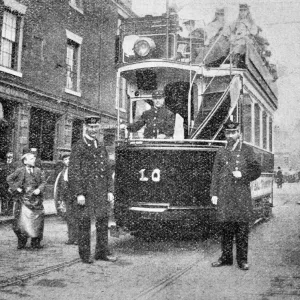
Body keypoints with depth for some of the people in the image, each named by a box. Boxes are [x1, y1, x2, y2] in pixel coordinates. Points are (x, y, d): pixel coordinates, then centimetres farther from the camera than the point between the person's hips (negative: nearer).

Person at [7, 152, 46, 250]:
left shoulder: (38, 171, 6)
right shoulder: (20, 171, 0)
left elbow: (43, 181, 9)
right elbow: (9, 179, 8)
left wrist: (39, 189, -9)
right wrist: (16, 188, -1)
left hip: (35, 199, 2)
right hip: (23, 199, -2)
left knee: (36, 220, 0)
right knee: (21, 220, -3)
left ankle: (36, 242, 11)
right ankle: (21, 242, 12)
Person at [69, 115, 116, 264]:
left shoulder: (102, 148, 15)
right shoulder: (78, 147, -3)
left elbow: (108, 171, 16)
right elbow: (73, 172, -9)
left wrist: (110, 191, 9)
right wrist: (79, 193, -15)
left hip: (101, 192, 6)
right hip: (85, 192, -5)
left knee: (103, 221, 8)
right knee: (84, 223, 1)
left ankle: (102, 252, 18)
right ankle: (85, 254, 12)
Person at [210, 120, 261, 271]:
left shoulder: (247, 150, 5)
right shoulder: (221, 152, 11)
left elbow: (257, 171, 5)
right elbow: (215, 174, 11)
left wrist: (242, 175, -12)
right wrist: (214, 194, 5)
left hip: (242, 195, -2)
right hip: (225, 196, 2)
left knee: (242, 228, 0)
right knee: (226, 227, 7)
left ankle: (242, 259, 9)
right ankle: (226, 257, 18)